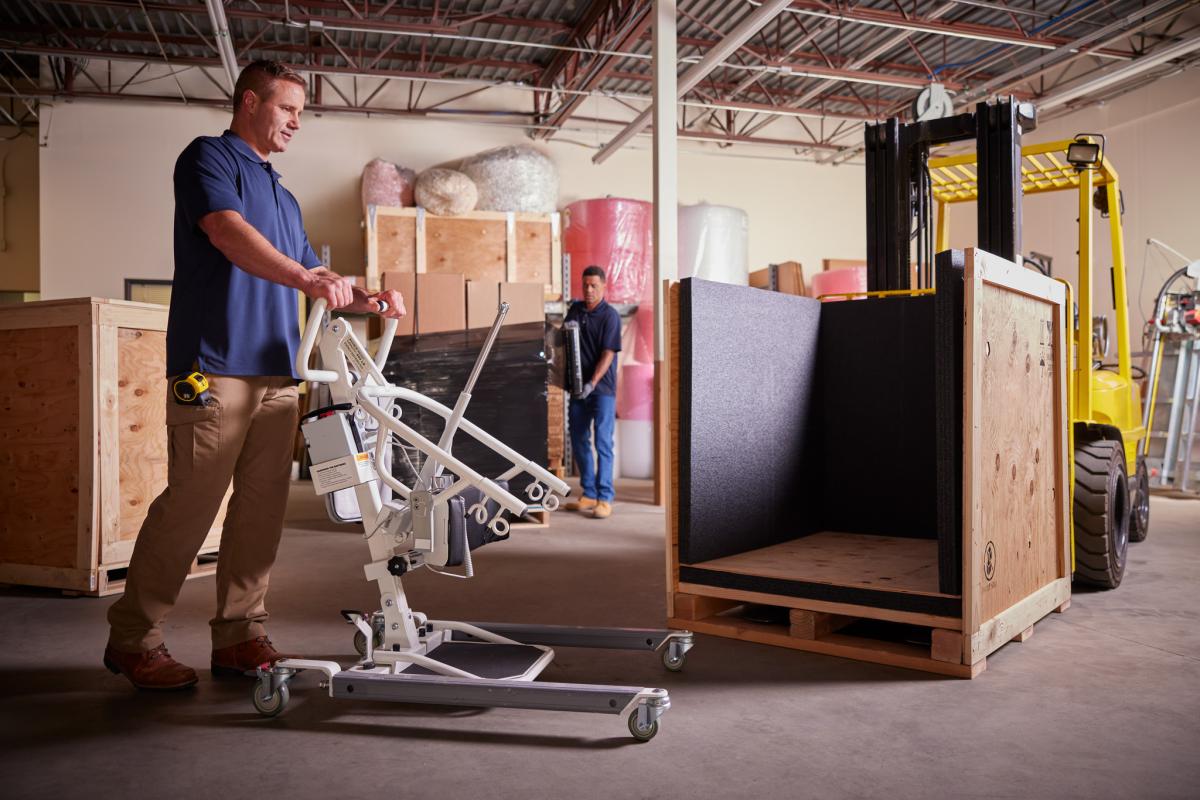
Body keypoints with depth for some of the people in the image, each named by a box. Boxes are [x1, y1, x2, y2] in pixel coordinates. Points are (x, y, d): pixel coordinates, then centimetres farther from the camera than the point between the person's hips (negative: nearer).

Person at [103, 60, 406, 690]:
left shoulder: (283, 196, 27)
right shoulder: (209, 158, 4)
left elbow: (312, 273, 27)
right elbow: (229, 232, -15)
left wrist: (369, 301, 9)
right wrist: (307, 279, -28)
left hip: (278, 372, 8)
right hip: (215, 366, -7)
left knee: (262, 509, 6)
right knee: (189, 505, -4)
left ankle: (239, 637, 14)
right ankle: (133, 639, 10)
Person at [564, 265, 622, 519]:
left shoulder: (610, 315, -7)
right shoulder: (575, 310, 11)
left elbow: (608, 353, -14)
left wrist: (593, 383, -22)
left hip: (602, 388, -6)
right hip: (578, 386, 6)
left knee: (603, 443, -6)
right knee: (579, 441, 10)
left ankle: (604, 498, -2)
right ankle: (589, 494, 20)